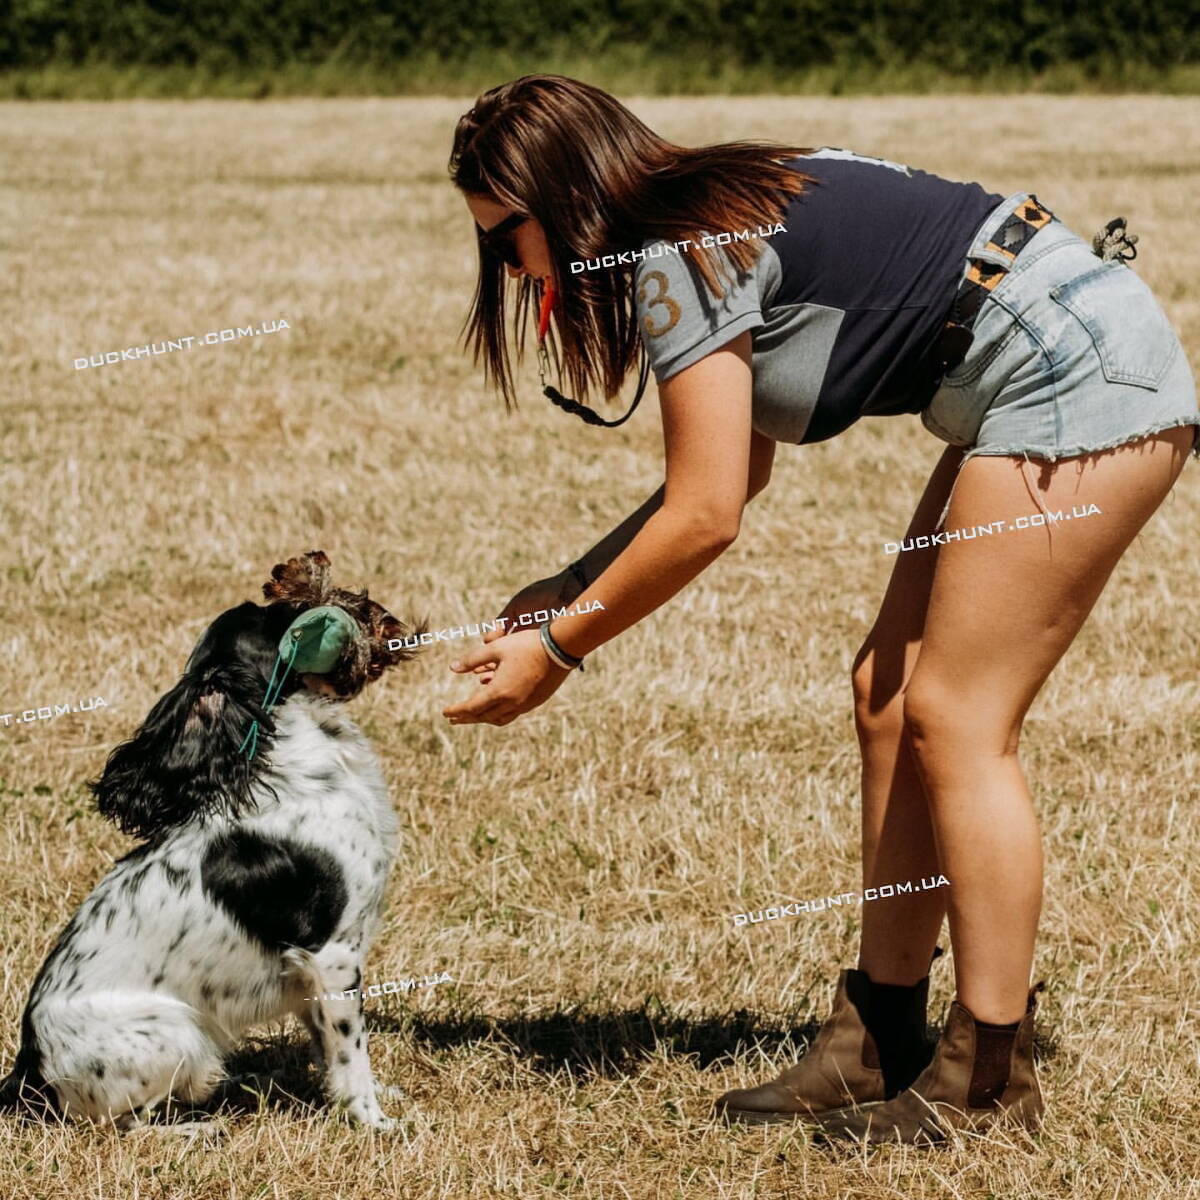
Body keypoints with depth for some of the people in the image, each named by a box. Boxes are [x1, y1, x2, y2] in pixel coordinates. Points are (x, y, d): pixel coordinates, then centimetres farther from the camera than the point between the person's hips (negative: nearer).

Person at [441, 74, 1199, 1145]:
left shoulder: (676, 258, -15)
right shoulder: (719, 220, 14)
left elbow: (704, 518, -16)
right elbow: (734, 474, 19)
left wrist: (557, 649, -6)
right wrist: (568, 591, 16)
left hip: (1084, 389, -10)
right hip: (1047, 387, 10)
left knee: (956, 720, -8)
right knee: (893, 694, 9)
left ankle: (988, 1078, -2)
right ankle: (878, 1047, 12)